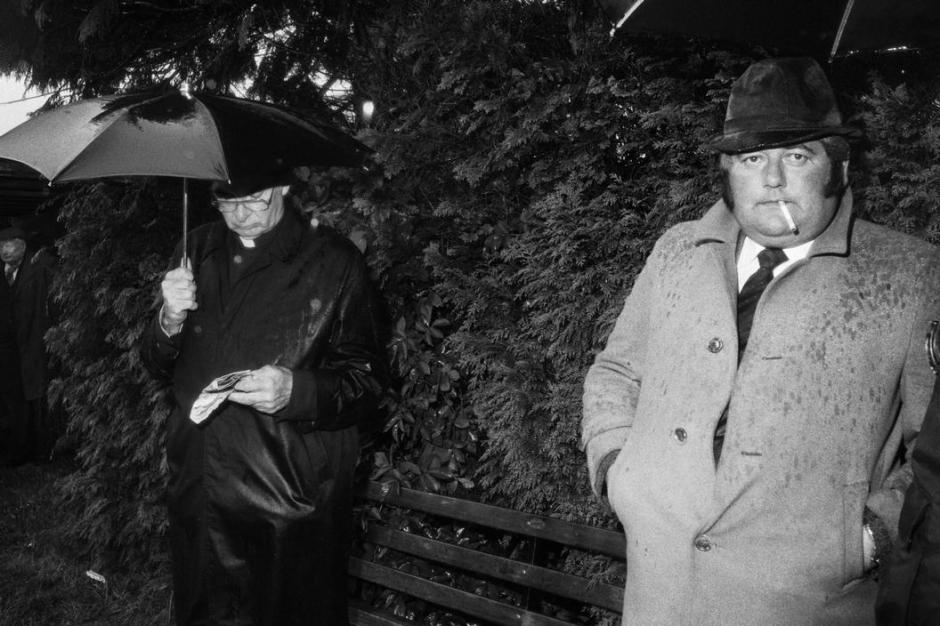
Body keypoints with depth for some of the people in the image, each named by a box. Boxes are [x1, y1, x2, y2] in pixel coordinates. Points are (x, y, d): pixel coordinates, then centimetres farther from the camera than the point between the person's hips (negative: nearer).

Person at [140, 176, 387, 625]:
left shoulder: (335, 262, -8)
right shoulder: (198, 250, 7)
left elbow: (366, 382, -7)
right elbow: (157, 366, 12)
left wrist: (296, 391, -26)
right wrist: (170, 322, -10)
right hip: (198, 491, 5)